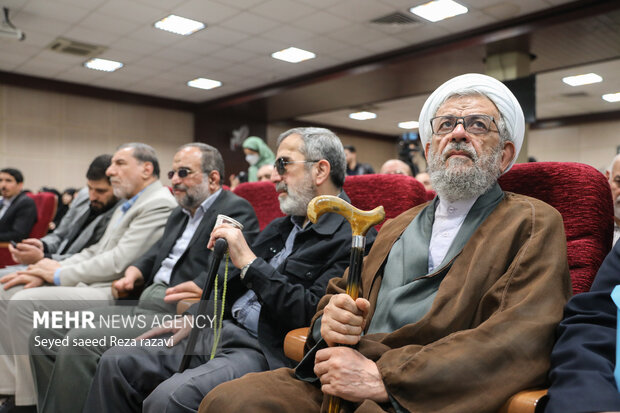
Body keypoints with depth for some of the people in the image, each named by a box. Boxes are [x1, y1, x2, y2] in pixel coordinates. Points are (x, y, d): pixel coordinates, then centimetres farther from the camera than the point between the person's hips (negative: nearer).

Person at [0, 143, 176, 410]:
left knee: (25, 302, -20)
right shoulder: (128, 205, 20)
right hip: (95, 285, 10)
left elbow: (119, 263, -20)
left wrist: (60, 274, -9)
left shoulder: (159, 205, -14)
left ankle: (31, 400, -6)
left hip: (115, 295, -10)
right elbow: (96, 251, 19)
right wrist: (47, 272, 4)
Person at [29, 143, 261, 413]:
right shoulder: (180, 213, 23)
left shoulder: (236, 210, -4)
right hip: (141, 306, 9)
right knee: (45, 336, 2)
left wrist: (197, 286, -30)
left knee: (79, 344, -23)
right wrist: (135, 272, 6)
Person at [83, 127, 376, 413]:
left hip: (264, 352, -8)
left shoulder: (354, 239, -11)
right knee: (116, 364, 2)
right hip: (219, 332, 8)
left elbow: (312, 315, -21)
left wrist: (249, 263, -19)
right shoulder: (280, 227, 16)